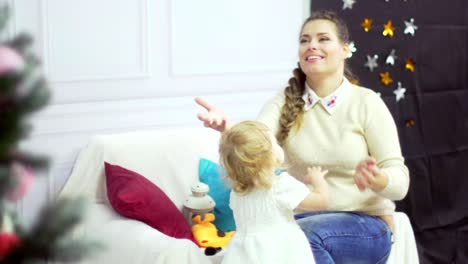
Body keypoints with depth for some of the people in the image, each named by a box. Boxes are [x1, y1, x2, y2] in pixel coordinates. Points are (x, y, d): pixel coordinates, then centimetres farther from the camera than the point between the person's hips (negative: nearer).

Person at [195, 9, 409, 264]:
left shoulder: (366, 102, -5)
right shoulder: (285, 101, 2)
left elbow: (400, 181, -8)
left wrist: (376, 179, -32)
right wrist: (229, 130, -42)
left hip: (365, 224, -2)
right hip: (304, 220, 2)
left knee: (301, 234, -32)